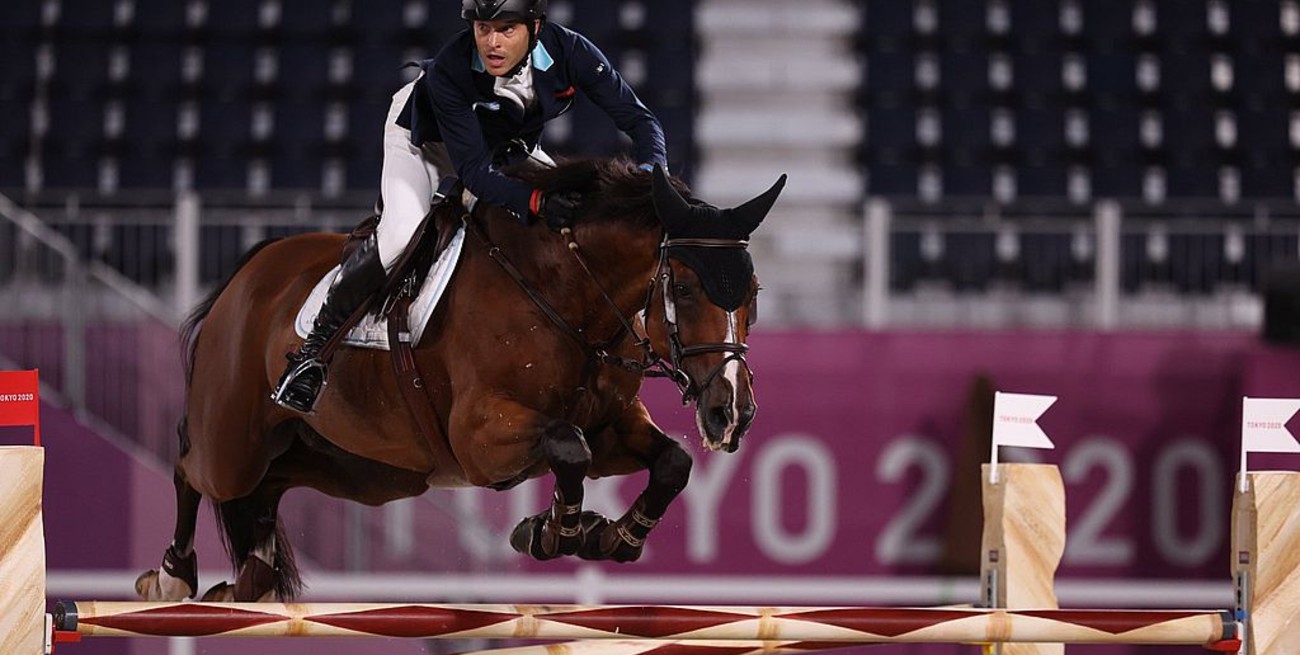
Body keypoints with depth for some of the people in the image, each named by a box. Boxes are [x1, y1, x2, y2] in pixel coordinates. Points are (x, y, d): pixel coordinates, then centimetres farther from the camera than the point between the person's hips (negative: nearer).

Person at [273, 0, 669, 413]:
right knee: (401, 234, -27)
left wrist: (652, 176, -45)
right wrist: (535, 203, -55)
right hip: (424, 134, -5)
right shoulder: (448, 71, -41)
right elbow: (472, 170, -40)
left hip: (508, 145, 5)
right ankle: (318, 340, -10)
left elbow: (639, 120, -25)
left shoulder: (570, 53, -33)